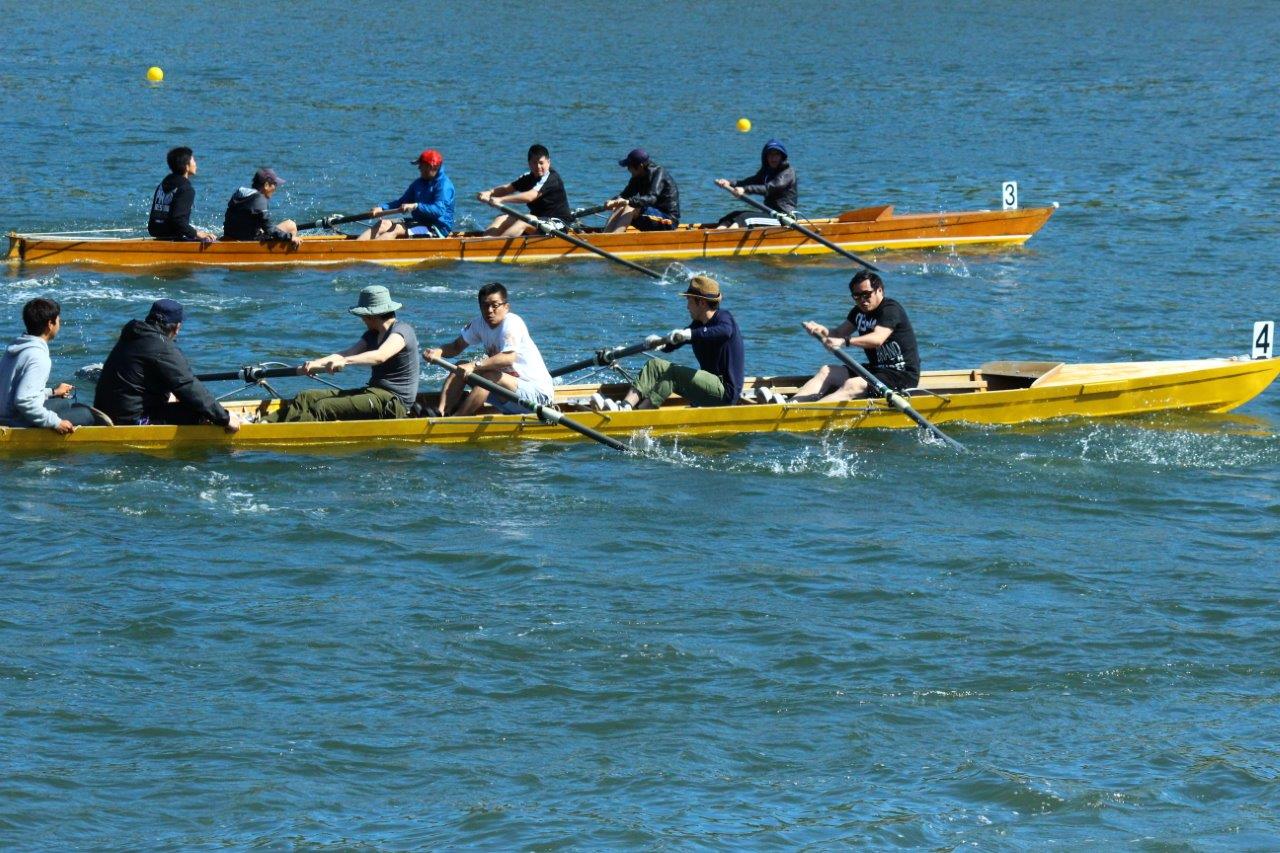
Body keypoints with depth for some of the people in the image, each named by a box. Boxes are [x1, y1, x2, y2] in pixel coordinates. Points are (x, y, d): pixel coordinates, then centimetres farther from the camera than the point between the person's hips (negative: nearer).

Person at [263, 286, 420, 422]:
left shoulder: (401, 331, -12)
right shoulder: (373, 334, 19)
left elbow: (380, 356, -31)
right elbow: (346, 354, 7)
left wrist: (344, 361, -44)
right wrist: (316, 364, -11)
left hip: (394, 401, -9)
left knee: (323, 408, -26)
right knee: (306, 398, -3)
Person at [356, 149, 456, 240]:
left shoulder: (444, 185, -12)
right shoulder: (419, 183, 16)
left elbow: (439, 210, -25)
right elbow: (402, 202, 17)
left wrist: (416, 206, -34)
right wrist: (382, 208, 2)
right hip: (419, 223, 9)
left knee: (396, 230, -27)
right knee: (383, 224, -11)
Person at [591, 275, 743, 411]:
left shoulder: (723, 318, -12)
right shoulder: (698, 325, 15)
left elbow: (725, 332, -37)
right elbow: (669, 346, 13)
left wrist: (690, 334, -43)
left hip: (725, 393, -9)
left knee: (674, 373, -27)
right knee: (655, 365, -3)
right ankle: (625, 406, -24)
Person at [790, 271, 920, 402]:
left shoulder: (891, 309, -15)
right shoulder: (859, 311, 13)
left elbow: (878, 339, -32)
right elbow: (838, 333, 8)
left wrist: (844, 341, -44)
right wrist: (823, 331, -16)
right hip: (876, 369, 9)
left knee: (852, 386, -30)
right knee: (826, 371, -1)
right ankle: (792, 402, -19)